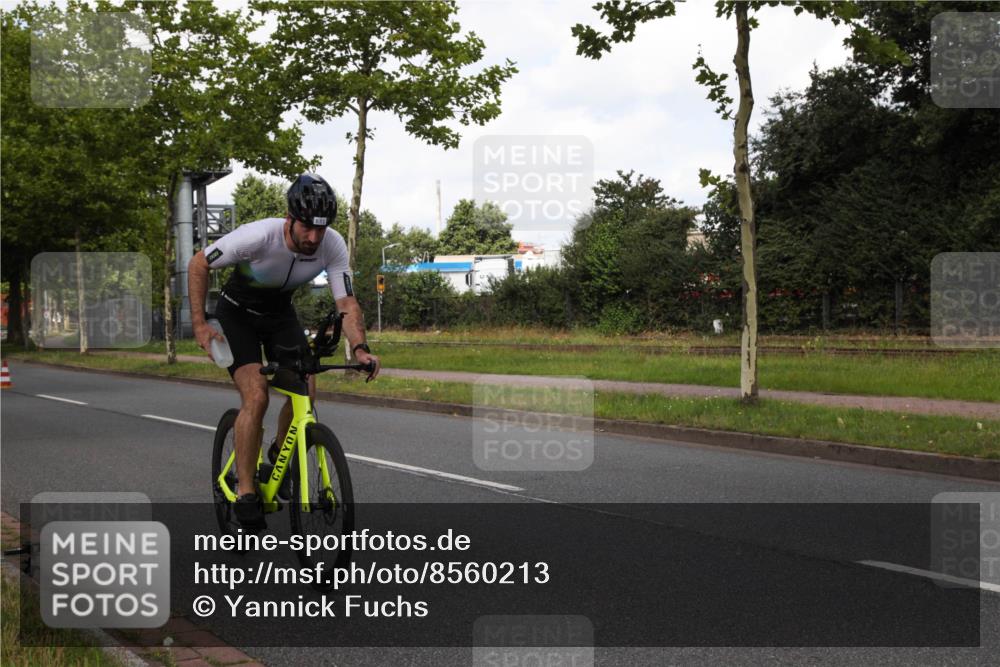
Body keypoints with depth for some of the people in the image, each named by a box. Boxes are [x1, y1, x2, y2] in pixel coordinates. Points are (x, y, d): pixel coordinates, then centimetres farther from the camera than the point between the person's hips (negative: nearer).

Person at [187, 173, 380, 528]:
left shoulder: (333, 246, -25)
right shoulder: (258, 236, -34)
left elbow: (347, 303, -21)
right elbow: (198, 265, -21)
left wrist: (360, 348, -38)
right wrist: (200, 325, -24)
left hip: (280, 313, 4)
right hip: (237, 313, -4)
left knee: (306, 391, -13)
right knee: (256, 396, -21)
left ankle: (280, 455, 17)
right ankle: (245, 493, -9)